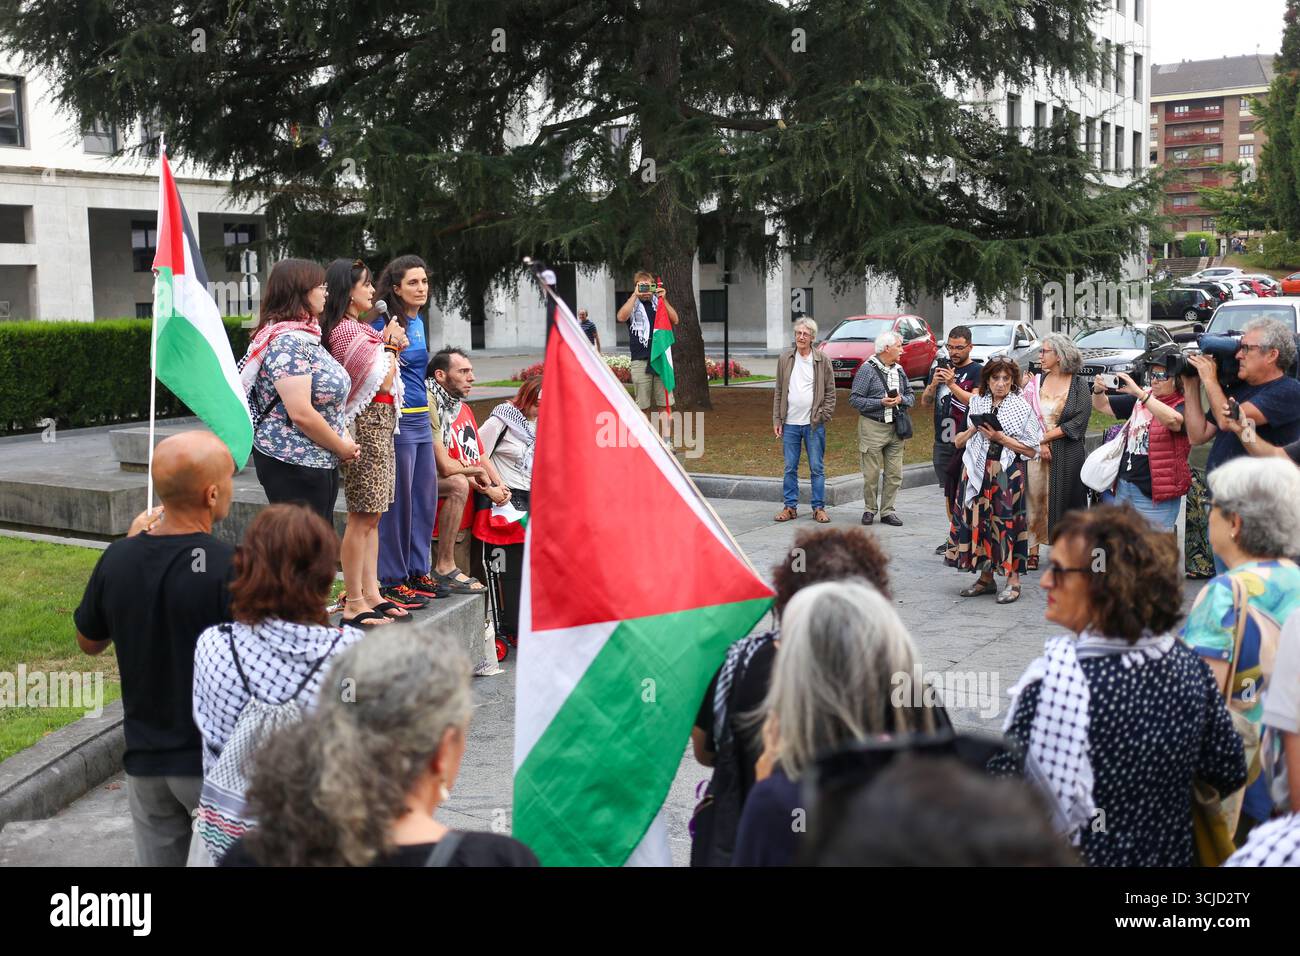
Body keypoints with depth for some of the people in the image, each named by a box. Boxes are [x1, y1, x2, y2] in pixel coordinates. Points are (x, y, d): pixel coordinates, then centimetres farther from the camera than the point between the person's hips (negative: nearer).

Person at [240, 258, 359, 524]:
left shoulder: (305, 335, 13)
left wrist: (344, 440, 7)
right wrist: (342, 447, -11)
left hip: (321, 462, 10)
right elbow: (301, 414, -24)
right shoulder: (286, 342, -18)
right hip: (293, 465, -10)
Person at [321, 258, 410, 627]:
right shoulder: (347, 330, -14)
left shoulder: (356, 328, 17)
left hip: (380, 424, 10)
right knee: (361, 518, -6)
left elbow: (385, 380, 18)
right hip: (367, 426, -10)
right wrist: (391, 345, -3)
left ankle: (370, 593, 18)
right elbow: (384, 382, -17)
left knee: (372, 517, 12)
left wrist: (391, 345, 4)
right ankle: (353, 604, -1)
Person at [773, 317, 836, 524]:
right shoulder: (785, 358, 6)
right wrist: (776, 420, 3)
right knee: (790, 468, 6)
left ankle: (819, 508, 9)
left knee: (817, 468, 3)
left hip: (814, 423, -2)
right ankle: (790, 507, 14)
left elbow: (830, 391, 3)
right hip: (790, 423, 2)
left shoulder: (822, 360, 0)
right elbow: (778, 391, 8)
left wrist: (824, 415, -8)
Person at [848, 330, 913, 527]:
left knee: (895, 474, 5)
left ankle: (887, 511, 14)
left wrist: (901, 400, -5)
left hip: (895, 428, 6)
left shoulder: (899, 370, 12)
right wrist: (881, 403, -17)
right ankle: (870, 509, 16)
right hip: (872, 427, -5)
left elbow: (910, 396, 18)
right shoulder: (867, 369, -7)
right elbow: (854, 399, -11)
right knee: (871, 474, 1)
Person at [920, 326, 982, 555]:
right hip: (943, 442, 6)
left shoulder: (978, 371, -3)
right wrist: (933, 384, -8)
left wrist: (952, 384, -22)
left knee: (964, 493, -9)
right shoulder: (940, 368, 14)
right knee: (949, 492, 12)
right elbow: (925, 402, 11)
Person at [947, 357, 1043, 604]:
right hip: (978, 471, 4)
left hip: (1007, 474, -4)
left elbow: (1031, 449, -4)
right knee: (979, 519, 6)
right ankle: (986, 578, 17)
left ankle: (1013, 580, 2)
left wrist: (1001, 438, -13)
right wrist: (974, 429, -4)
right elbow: (959, 442, 15)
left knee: (1006, 521, -7)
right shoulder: (977, 403, 11)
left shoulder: (1022, 407, -1)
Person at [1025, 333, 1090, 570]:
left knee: (1065, 500, 2)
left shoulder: (1079, 384, -1)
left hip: (1067, 453, -2)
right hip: (1035, 450, 2)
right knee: (1034, 498, 0)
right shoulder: (1038, 380, 7)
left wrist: (1046, 436, -11)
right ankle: (1032, 551, 4)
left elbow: (1078, 422, -8)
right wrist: (1039, 442, -13)